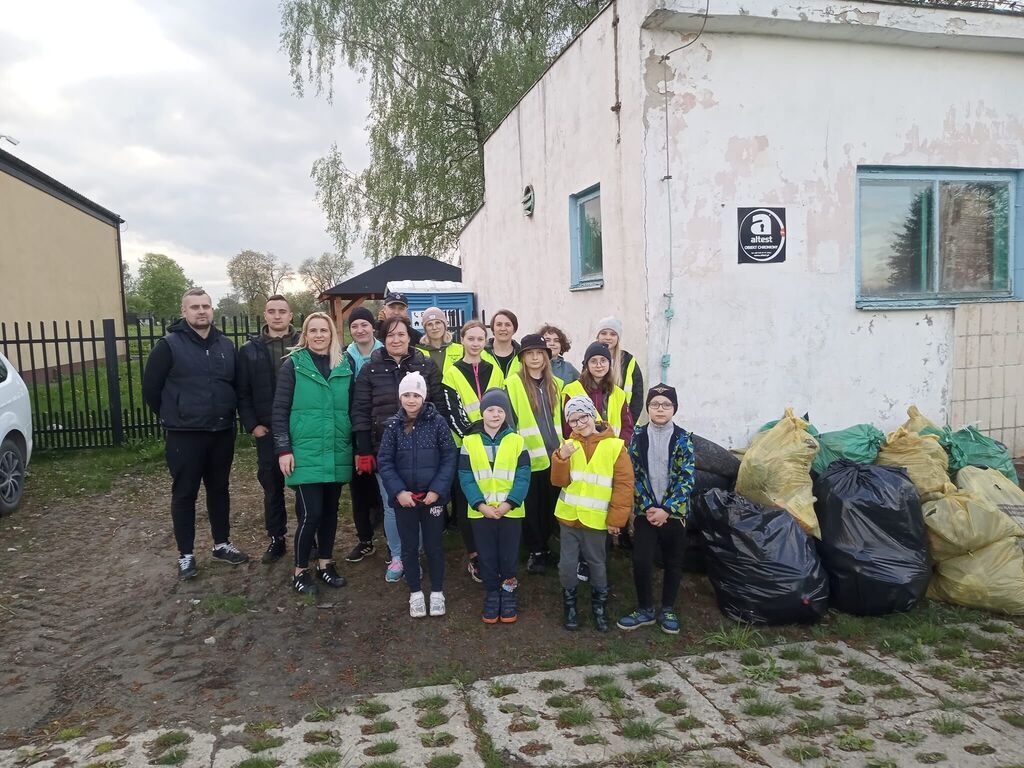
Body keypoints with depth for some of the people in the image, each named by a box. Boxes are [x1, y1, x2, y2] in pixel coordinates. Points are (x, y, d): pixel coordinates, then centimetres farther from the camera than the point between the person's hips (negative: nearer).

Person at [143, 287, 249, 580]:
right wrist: (173, 416, 3)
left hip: (222, 433, 4)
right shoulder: (169, 345, -8)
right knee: (184, 494, 5)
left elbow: (237, 384, 16)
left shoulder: (226, 345, 5)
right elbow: (150, 389, -5)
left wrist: (226, 413, 10)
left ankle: (221, 544, 29)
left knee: (219, 490, 15)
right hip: (185, 435, -4)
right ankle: (186, 555, 16)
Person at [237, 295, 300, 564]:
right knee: (272, 486, 11)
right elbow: (242, 393, 5)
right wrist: (252, 425, -4)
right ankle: (276, 539, 23)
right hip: (267, 430, 2)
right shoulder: (250, 350, 5)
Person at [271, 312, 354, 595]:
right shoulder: (293, 364, -2)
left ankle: (325, 563, 28)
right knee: (311, 512, -6)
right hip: (306, 452, -4)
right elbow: (280, 410, -4)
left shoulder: (345, 365, 7)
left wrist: (358, 446, 10)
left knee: (330, 510, 12)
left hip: (337, 452, 4)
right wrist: (284, 449, -9)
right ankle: (300, 570, 12)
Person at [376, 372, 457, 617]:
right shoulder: (393, 425, -2)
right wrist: (398, 491, -12)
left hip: (432, 496, -1)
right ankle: (415, 592, 28)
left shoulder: (437, 422, -7)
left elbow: (449, 457, -6)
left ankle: (437, 592, 26)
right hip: (404, 498, 1)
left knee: (434, 545, 10)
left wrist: (438, 489, -13)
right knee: (409, 546, 12)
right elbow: (384, 461, -2)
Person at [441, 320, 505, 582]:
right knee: (467, 502, 1)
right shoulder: (452, 374, 0)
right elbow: (452, 412, -7)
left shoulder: (494, 371, 10)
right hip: (464, 446, -2)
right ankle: (474, 556, 12)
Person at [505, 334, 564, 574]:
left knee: (550, 505, 13)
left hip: (554, 456, 4)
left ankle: (544, 546, 29)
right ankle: (535, 552, 20)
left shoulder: (556, 384, 10)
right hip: (527, 457, -4)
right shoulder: (513, 383, -6)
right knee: (531, 507, 6)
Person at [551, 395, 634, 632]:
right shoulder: (569, 445, 0)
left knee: (597, 563, 12)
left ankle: (599, 606, 31)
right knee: (567, 563, 9)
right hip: (568, 515, 2)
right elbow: (559, 481, -5)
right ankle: (569, 605, 29)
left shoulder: (615, 446, -9)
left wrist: (616, 518, -9)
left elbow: (624, 485, -8)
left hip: (596, 519, -2)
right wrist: (561, 459, -22)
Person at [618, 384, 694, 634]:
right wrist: (648, 507, -10)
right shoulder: (638, 436, -1)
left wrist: (666, 509, -14)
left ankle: (667, 609, 28)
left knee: (673, 563, 10)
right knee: (641, 561, -4)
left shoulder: (683, 438, -4)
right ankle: (645, 609, 16)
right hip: (645, 511, 0)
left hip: (674, 512, 0)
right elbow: (634, 475, -2)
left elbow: (686, 479, -8)